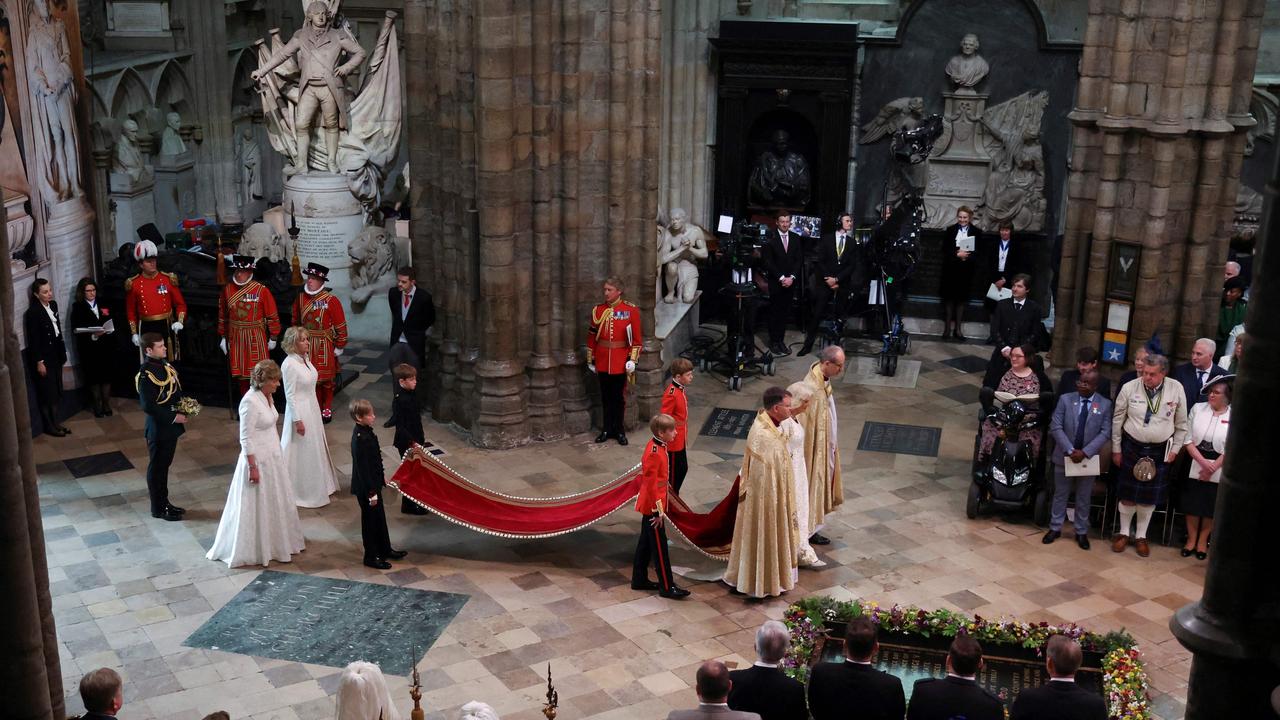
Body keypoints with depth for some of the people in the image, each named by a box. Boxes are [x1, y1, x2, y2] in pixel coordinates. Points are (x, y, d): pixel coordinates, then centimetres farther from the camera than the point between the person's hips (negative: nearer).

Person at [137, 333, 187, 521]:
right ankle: (158, 509, 19)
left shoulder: (165, 365, 5)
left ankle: (164, 502, 34)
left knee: (164, 465, 20)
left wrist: (183, 412, 2)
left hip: (171, 427, 8)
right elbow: (148, 406, -24)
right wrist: (173, 417, -21)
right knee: (157, 467, 6)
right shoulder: (146, 374, -22)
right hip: (158, 429, -8)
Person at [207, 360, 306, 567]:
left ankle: (279, 541, 37)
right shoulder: (250, 402, -24)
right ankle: (253, 550, 20)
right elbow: (246, 439, -22)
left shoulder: (267, 396, 2)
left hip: (273, 458, 9)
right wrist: (252, 468, -20)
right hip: (258, 460, -9)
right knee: (257, 506, 5)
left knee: (277, 501, 21)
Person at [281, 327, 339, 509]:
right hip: (300, 411, -9)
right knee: (301, 450, 3)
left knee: (314, 446, 20)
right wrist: (297, 420, -19)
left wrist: (314, 410, 17)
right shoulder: (289, 364, -23)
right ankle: (300, 491, 18)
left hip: (312, 408, 9)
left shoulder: (305, 358, 2)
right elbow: (290, 395, -20)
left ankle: (316, 485, 36)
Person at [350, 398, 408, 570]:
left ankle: (385, 549, 37)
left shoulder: (366, 432, 1)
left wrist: (381, 479, 21)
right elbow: (362, 467, -25)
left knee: (380, 517, 21)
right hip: (366, 488, -9)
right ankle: (371, 557, 21)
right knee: (370, 520, 6)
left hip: (373, 483, 9)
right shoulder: (360, 439, -27)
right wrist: (371, 493, -21)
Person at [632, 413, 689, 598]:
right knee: (659, 546, -1)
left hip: (648, 505, 10)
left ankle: (639, 580, 27)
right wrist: (658, 510, -20)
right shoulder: (655, 453, -25)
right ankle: (667, 586, 6)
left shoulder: (656, 446, 5)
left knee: (645, 543, 17)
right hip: (653, 506, -10)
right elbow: (651, 484, -24)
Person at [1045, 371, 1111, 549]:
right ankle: (1055, 528, 22)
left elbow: (1106, 433, -8)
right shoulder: (1065, 399, -3)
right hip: (1064, 456, 1)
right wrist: (1070, 451, -16)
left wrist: (1085, 452, -17)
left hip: (1089, 458, -1)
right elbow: (1055, 427, -7)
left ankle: (1081, 532, 21)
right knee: (1060, 494, 11)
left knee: (1084, 498, 10)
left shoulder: (1105, 404, -4)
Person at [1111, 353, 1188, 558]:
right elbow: (1117, 420, -2)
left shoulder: (1176, 389, -10)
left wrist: (1175, 448, 3)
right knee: (1128, 494, 7)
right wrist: (1116, 449, 1)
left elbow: (1181, 423, 3)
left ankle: (1141, 536, 25)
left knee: (1149, 497, 9)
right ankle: (1123, 533, 24)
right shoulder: (1129, 388, -12)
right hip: (1132, 447, -1)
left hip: (1160, 451, 1)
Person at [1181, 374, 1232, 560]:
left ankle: (1202, 541, 25)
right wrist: (1202, 462, -14)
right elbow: (1188, 439, -4)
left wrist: (1212, 467, -12)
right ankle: (1191, 539, 23)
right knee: (1192, 505, 7)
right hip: (1195, 467, 1)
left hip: (1219, 471, -1)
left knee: (1211, 508, 10)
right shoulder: (1198, 409, -2)